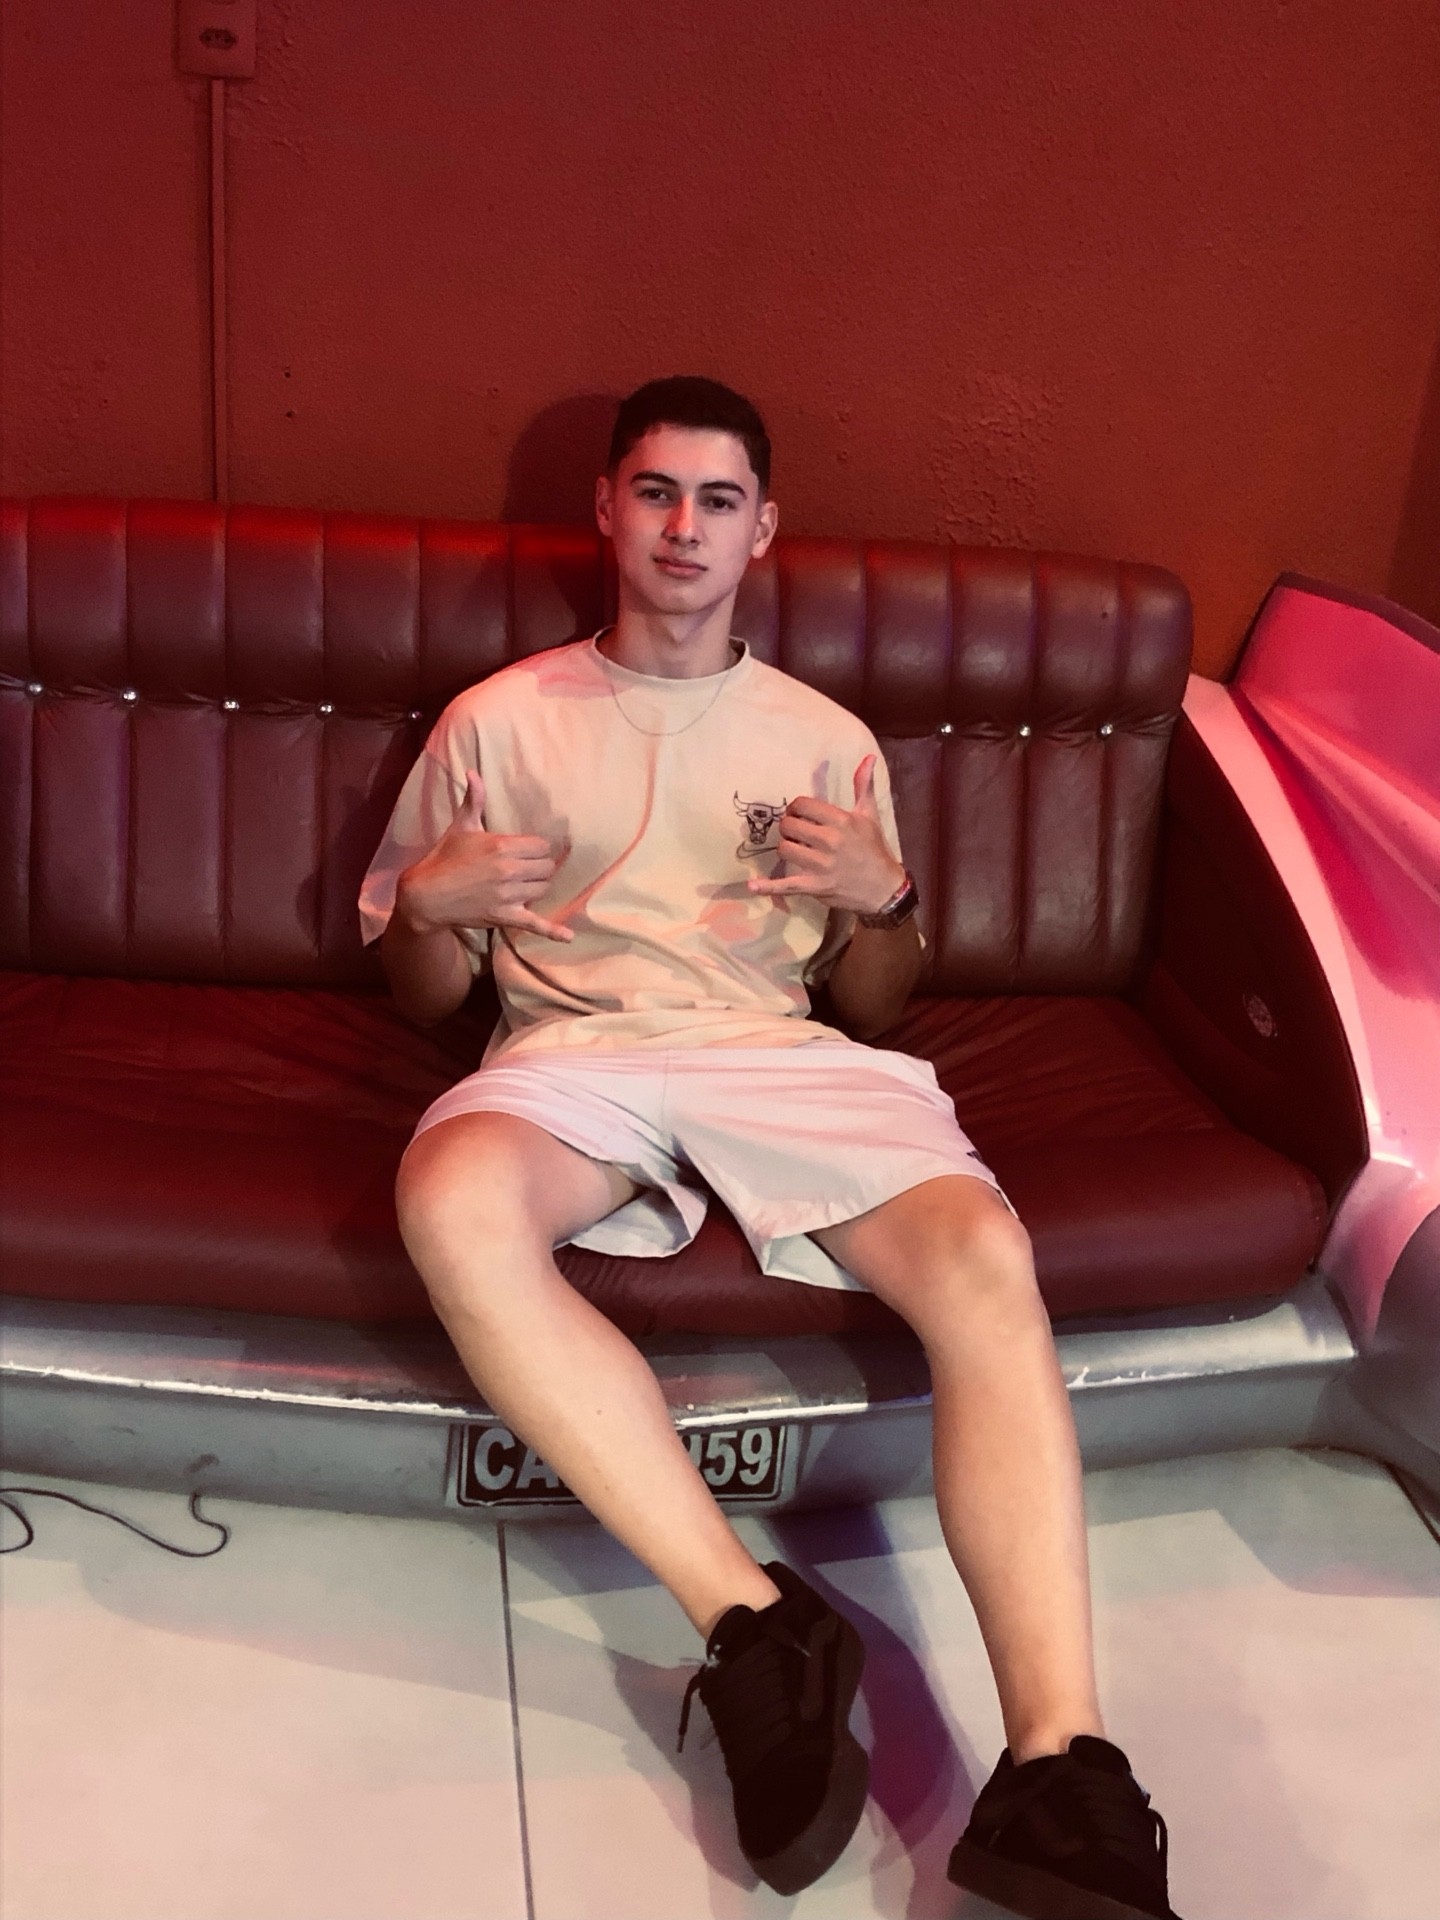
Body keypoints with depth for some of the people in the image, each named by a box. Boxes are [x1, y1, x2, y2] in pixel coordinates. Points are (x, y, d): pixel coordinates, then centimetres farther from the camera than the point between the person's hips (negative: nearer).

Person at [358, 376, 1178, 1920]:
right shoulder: (501, 719, 17)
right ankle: (756, 1624, -30)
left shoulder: (829, 740, 21)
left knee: (983, 1250, -31)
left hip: (782, 1056, 1)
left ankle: (1056, 1768, -33)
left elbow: (875, 1007, 20)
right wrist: (432, 903, -6)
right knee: (453, 1198, -38)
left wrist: (882, 898, -3)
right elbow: (420, 998, 17)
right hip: (572, 1055, -1)